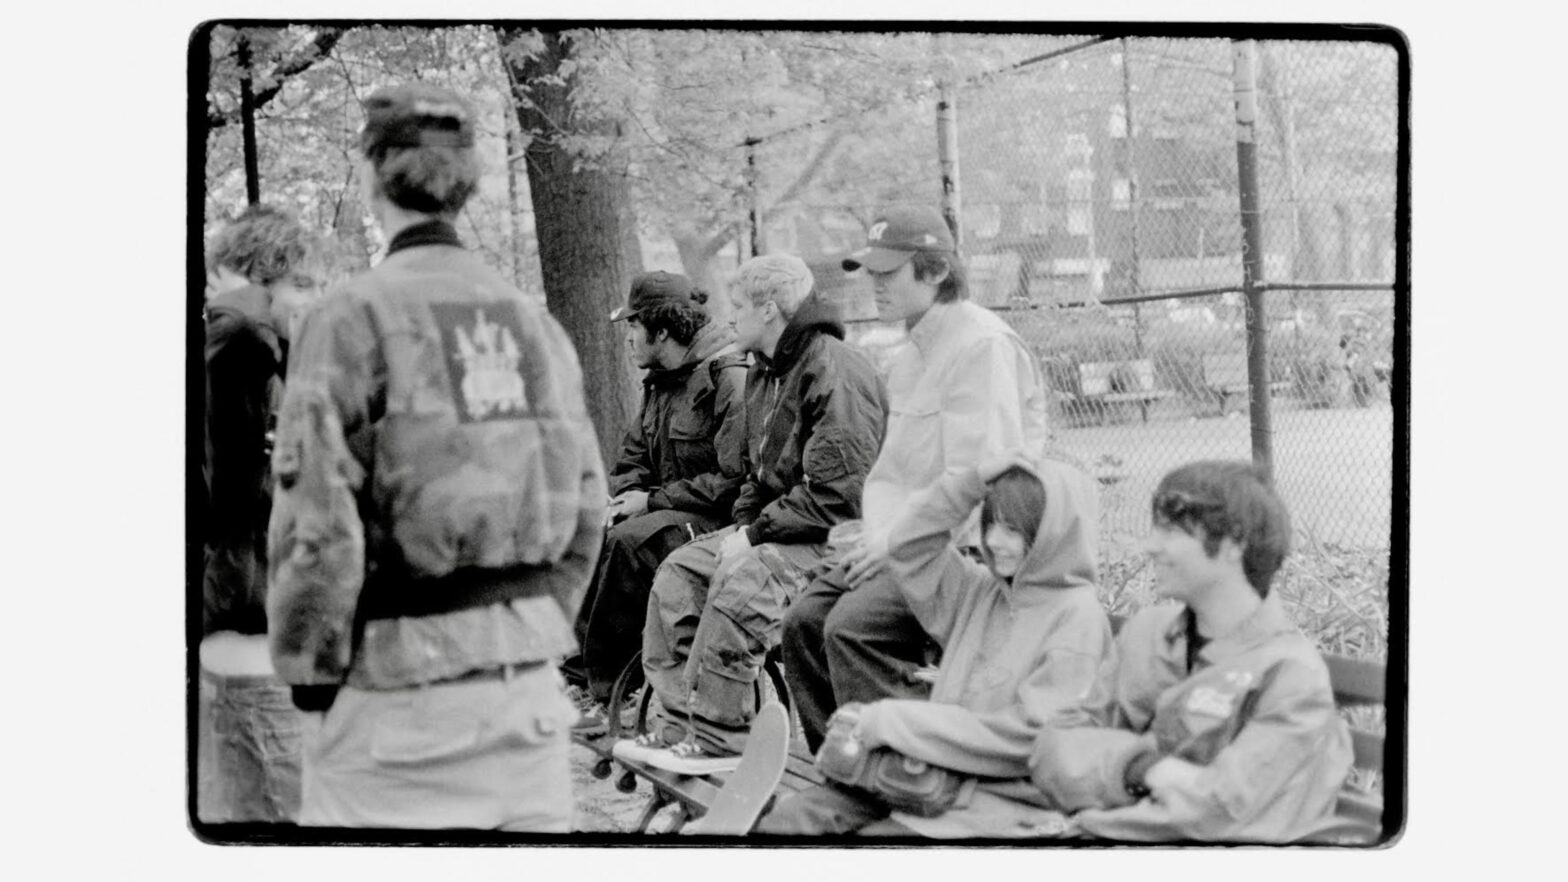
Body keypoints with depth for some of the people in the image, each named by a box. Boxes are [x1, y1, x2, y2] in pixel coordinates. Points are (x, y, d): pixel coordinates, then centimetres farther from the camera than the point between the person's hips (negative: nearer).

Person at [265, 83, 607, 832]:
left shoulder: (354, 317, -9)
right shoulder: (533, 319, 8)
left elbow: (317, 524, -12)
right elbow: (587, 509, 11)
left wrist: (308, 670, -1)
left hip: (404, 685, -5)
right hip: (531, 675, 6)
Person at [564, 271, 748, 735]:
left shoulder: (730, 379, -16)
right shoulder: (661, 381, 15)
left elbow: (734, 481, -22)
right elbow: (634, 458, 22)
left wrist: (654, 500, -17)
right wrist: (620, 497, -1)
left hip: (718, 520, -9)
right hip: (671, 512, 9)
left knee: (629, 542, -30)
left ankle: (603, 691, -23)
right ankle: (575, 669, -9)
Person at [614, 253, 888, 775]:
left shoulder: (835, 373, -18)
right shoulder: (765, 374, 16)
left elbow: (834, 494, -24)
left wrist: (756, 533, -18)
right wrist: (743, 527, 3)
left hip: (833, 536, -10)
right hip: (777, 526, 10)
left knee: (742, 580, -31)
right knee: (678, 571, -1)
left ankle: (717, 740, -25)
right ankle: (681, 721, -2)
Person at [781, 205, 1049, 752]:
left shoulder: (981, 343, -13)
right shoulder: (911, 354, 19)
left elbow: (976, 480, -19)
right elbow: (889, 470, 21)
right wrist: (877, 536, 3)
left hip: (970, 547, -10)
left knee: (854, 625, -25)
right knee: (805, 620, -1)